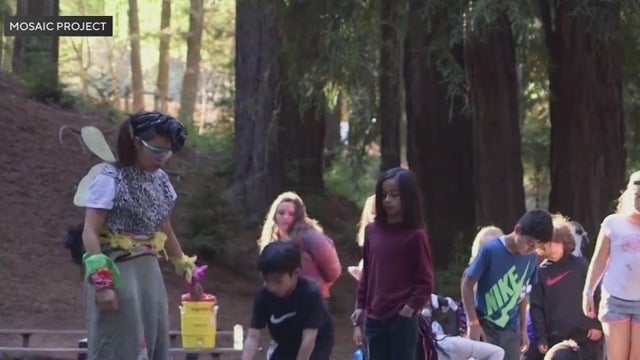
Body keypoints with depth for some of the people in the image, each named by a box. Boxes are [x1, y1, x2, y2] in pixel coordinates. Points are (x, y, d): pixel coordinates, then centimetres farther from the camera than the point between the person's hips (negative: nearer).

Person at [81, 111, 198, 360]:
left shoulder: (160, 180, 10)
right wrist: (101, 281, -24)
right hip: (117, 273, -8)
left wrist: (184, 266, 28)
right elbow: (90, 233, -17)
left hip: (149, 273, 8)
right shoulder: (110, 179, -12)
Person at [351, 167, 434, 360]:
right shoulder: (372, 231, 9)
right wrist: (360, 306, 12)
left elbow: (425, 281, -6)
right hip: (375, 318, 6)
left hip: (403, 320, -6)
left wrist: (410, 308, -14)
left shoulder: (416, 235, -7)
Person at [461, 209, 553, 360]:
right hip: (485, 328, -5)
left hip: (511, 331, 5)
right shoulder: (491, 250, -16)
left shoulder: (531, 258, -1)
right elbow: (467, 285, -10)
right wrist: (473, 322, -14)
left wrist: (523, 329, 13)